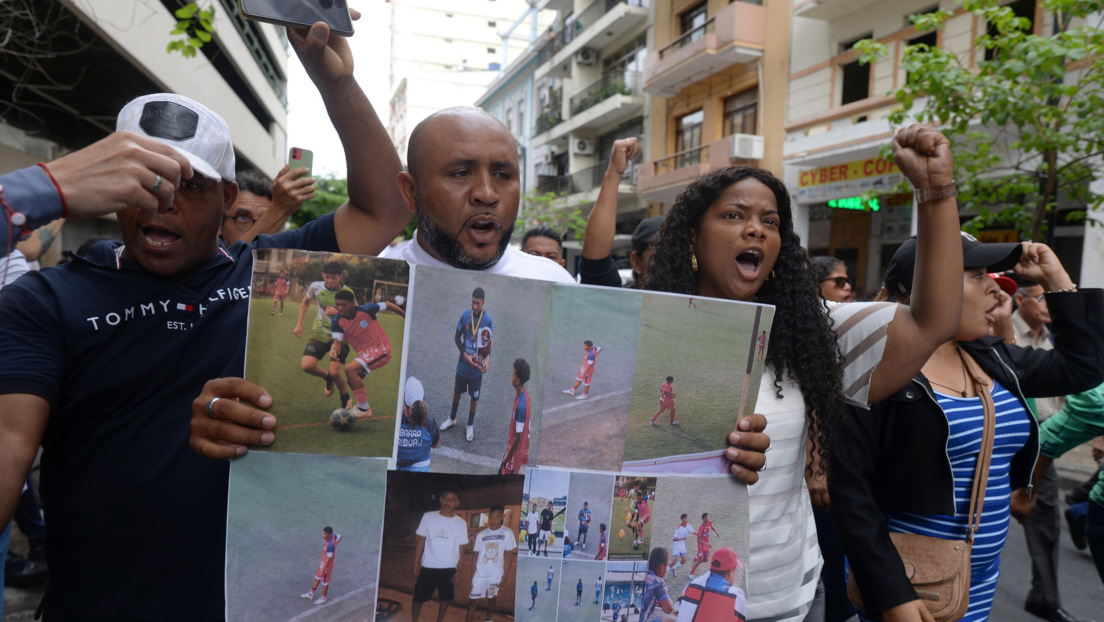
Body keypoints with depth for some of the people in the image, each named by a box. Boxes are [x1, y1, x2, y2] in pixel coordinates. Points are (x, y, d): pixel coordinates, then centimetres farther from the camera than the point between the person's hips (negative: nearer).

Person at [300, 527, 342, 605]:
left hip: (327, 565, -9)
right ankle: (311, 594, 45)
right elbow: (340, 536, 8)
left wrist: (322, 571, -22)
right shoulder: (333, 536, -13)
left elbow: (328, 559, -29)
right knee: (317, 578, 26)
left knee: (325, 582, 14)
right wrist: (335, 546, 9)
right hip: (323, 563, 9)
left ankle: (323, 599, 36)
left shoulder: (330, 545, -37)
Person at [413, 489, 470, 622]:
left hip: (449, 569, 1)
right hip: (428, 567, -1)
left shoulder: (461, 524, -3)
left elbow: (460, 549, 2)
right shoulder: (428, 517, -5)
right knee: (418, 598, 3)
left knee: (446, 599, 11)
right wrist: (416, 563, -2)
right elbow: (420, 541, 2)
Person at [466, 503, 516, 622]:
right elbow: (476, 555, 4)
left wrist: (505, 576, -5)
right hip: (480, 574, 1)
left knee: (492, 598, 13)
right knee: (475, 600, 0)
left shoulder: (507, 533, -6)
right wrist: (472, 576, 2)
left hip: (496, 574, 0)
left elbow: (509, 556, -2)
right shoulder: (481, 534, -1)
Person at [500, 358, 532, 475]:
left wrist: (508, 456, -14)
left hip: (516, 451, -9)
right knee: (502, 471, 24)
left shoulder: (520, 406, -33)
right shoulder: (524, 393, -5)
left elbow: (518, 437, -25)